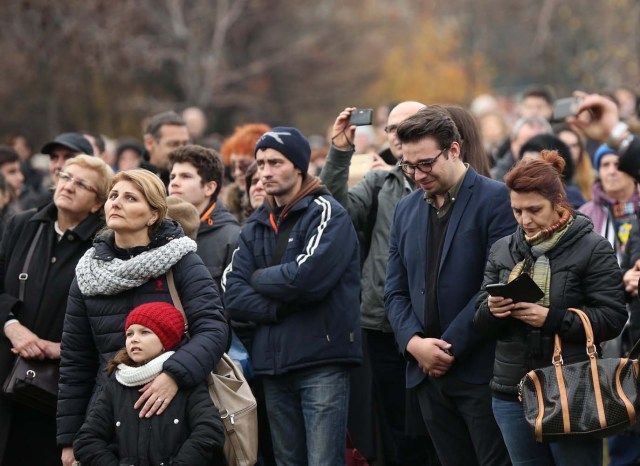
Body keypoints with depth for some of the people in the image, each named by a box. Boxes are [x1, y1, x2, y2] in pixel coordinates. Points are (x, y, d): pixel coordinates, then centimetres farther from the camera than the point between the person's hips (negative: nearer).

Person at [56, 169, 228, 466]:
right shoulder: (88, 273, 8)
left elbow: (213, 330, -13)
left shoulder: (183, 262, -3)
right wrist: (69, 438, 9)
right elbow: (75, 361, 11)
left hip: (172, 410, -3)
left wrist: (175, 374, -30)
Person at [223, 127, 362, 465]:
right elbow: (232, 295, 3)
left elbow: (308, 276, -20)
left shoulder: (326, 213, -3)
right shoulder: (256, 227, 15)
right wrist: (281, 307, -13)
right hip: (272, 364, 7)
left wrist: (259, 278, -3)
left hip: (322, 362, -7)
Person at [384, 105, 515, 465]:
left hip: (481, 371, -6)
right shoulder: (407, 210, 14)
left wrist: (450, 347, -14)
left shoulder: (496, 199, -7)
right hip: (429, 371, 6)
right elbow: (396, 291, 13)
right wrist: (413, 341, -5)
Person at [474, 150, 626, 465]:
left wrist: (552, 318, -22)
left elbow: (612, 318, -11)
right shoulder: (502, 251, 11)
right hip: (512, 393, 5)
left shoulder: (592, 248, -4)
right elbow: (482, 324, 11)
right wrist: (492, 311, -13)